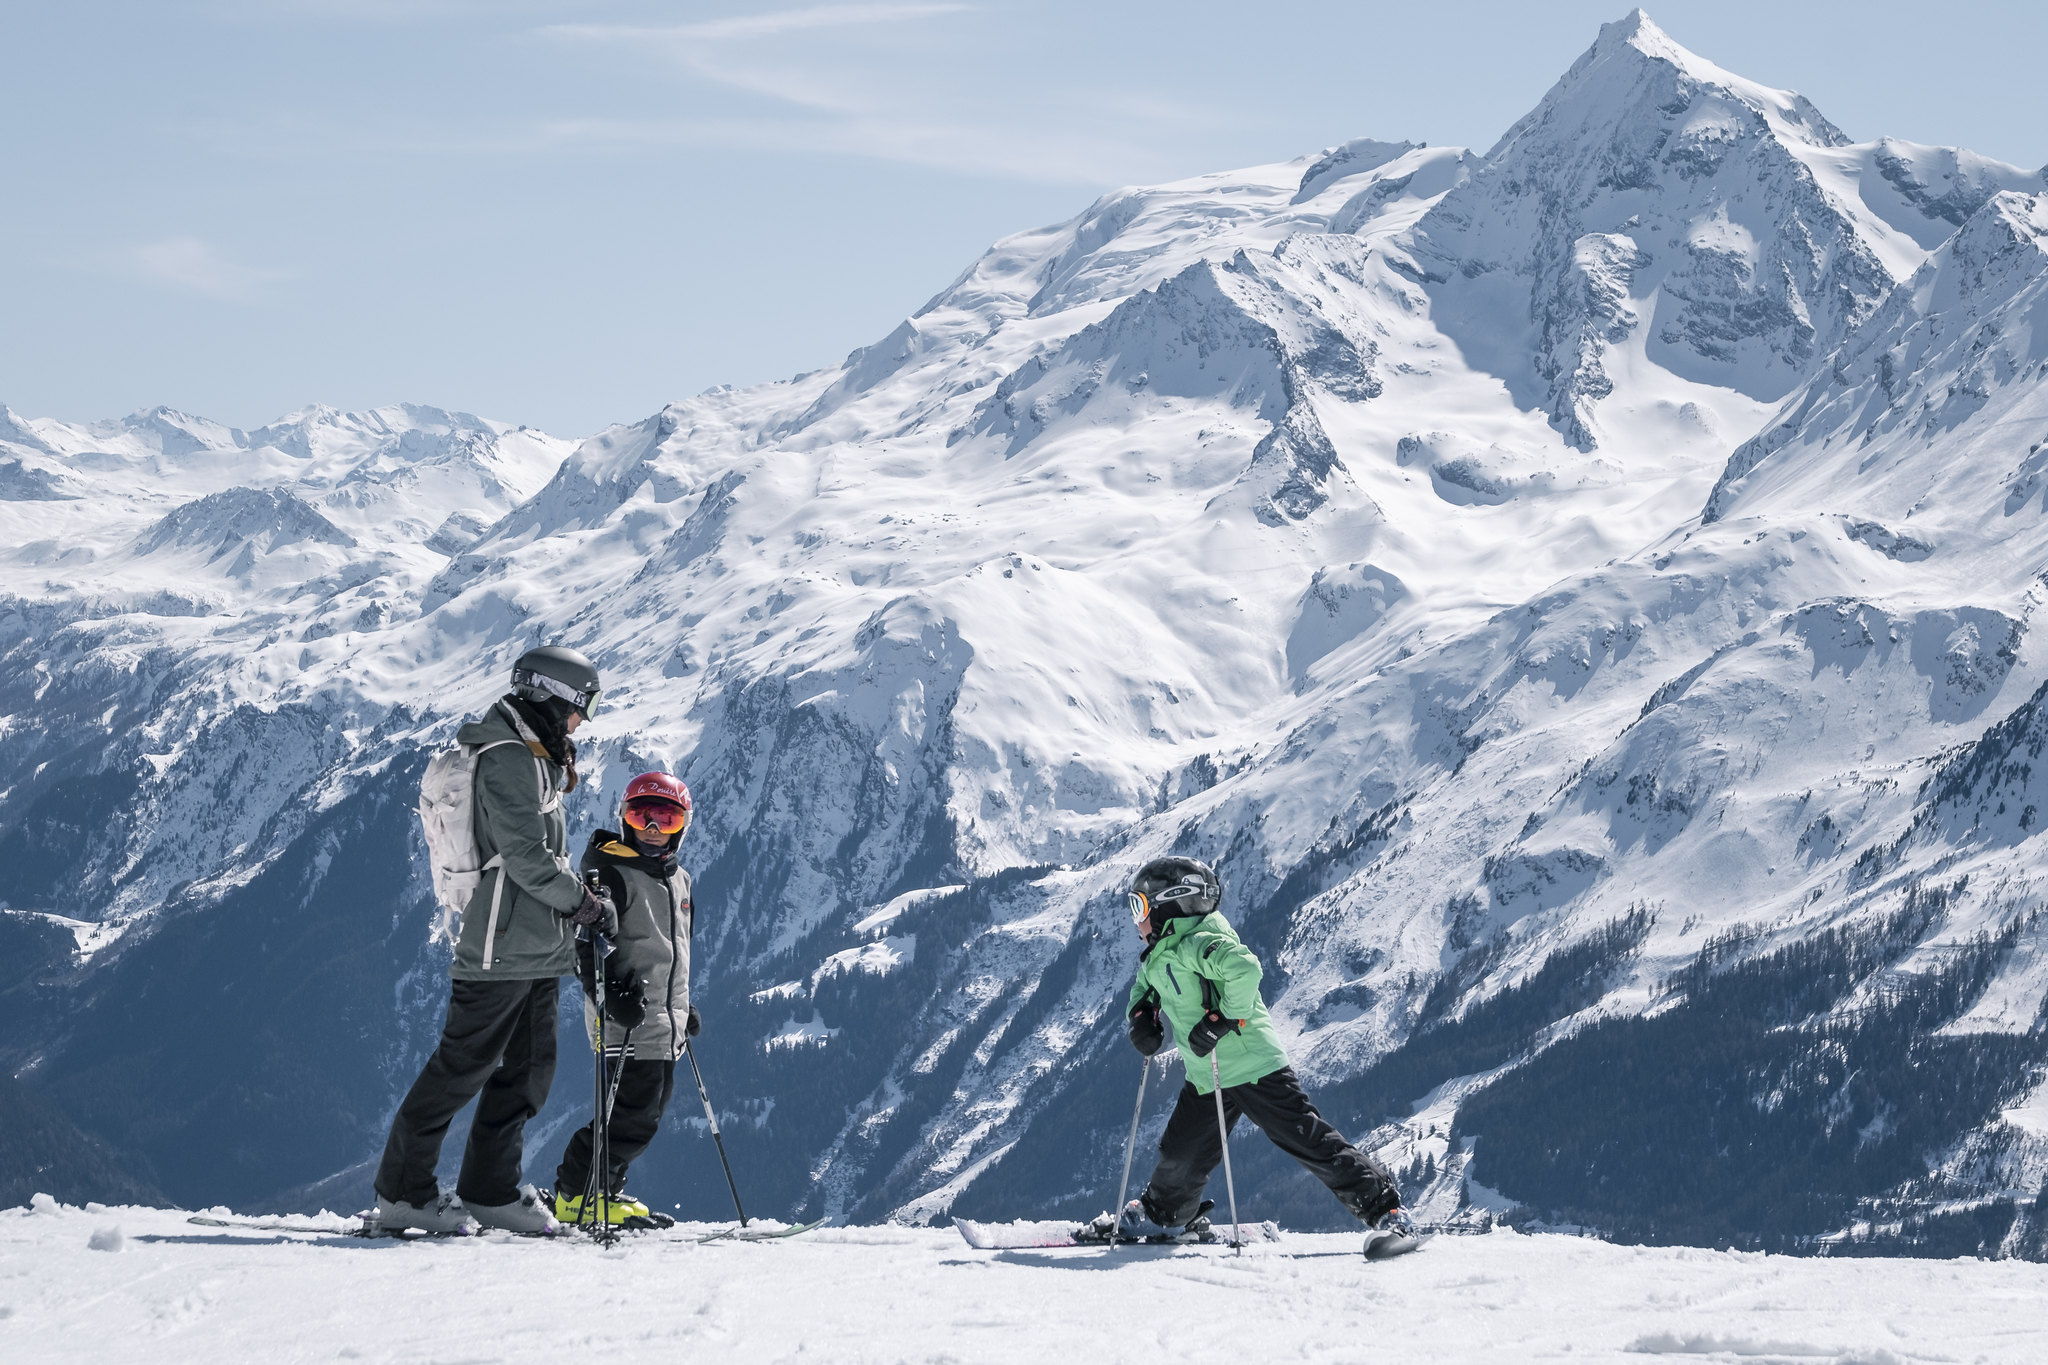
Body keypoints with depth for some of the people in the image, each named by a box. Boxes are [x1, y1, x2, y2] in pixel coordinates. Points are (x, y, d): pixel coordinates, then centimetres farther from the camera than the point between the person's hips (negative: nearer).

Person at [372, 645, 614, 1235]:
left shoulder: (533, 760, 18)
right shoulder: (509, 760, -15)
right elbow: (527, 858, -19)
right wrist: (588, 904, -12)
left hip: (539, 947, 10)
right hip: (503, 947, -10)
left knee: (529, 1071, 10)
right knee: (462, 1068, -6)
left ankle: (491, 1190, 17)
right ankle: (402, 1191, 0)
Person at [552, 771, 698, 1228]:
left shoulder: (678, 880, 19)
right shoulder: (610, 874, -8)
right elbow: (588, 945, -15)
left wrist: (684, 1006, 30)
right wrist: (611, 995, -27)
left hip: (664, 1024, 9)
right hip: (628, 1020, -9)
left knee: (650, 1108, 8)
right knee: (633, 1112, -13)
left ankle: (604, 1190, 16)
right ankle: (579, 1196, -6)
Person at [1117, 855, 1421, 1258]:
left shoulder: (1196, 945, -19)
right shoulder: (1157, 956, 12)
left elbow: (1245, 969, -35)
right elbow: (1145, 986, 34)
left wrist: (1223, 1018, -28)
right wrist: (1142, 1015, 14)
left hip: (1251, 1065, -9)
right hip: (1205, 1078, 9)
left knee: (1307, 1141, -12)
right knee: (1180, 1155, 16)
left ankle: (1384, 1212, -12)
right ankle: (1166, 1216, 41)